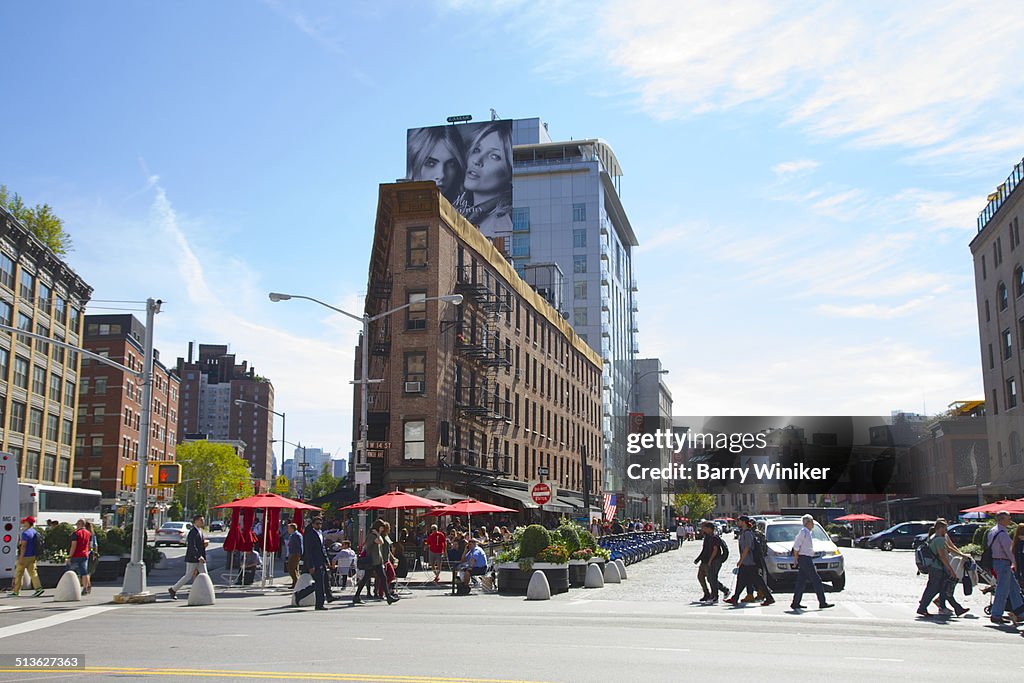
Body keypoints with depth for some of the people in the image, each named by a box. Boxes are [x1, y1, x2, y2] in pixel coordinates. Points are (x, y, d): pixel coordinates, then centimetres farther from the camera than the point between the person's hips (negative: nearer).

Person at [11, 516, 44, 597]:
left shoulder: (25, 533, -15)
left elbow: (23, 546, -20)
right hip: (33, 556, 8)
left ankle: (15, 591, 14)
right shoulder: (35, 532, 11)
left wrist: (21, 558, -21)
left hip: (25, 556, -8)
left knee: (18, 574, 6)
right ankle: (38, 588, -12)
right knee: (33, 572, 2)